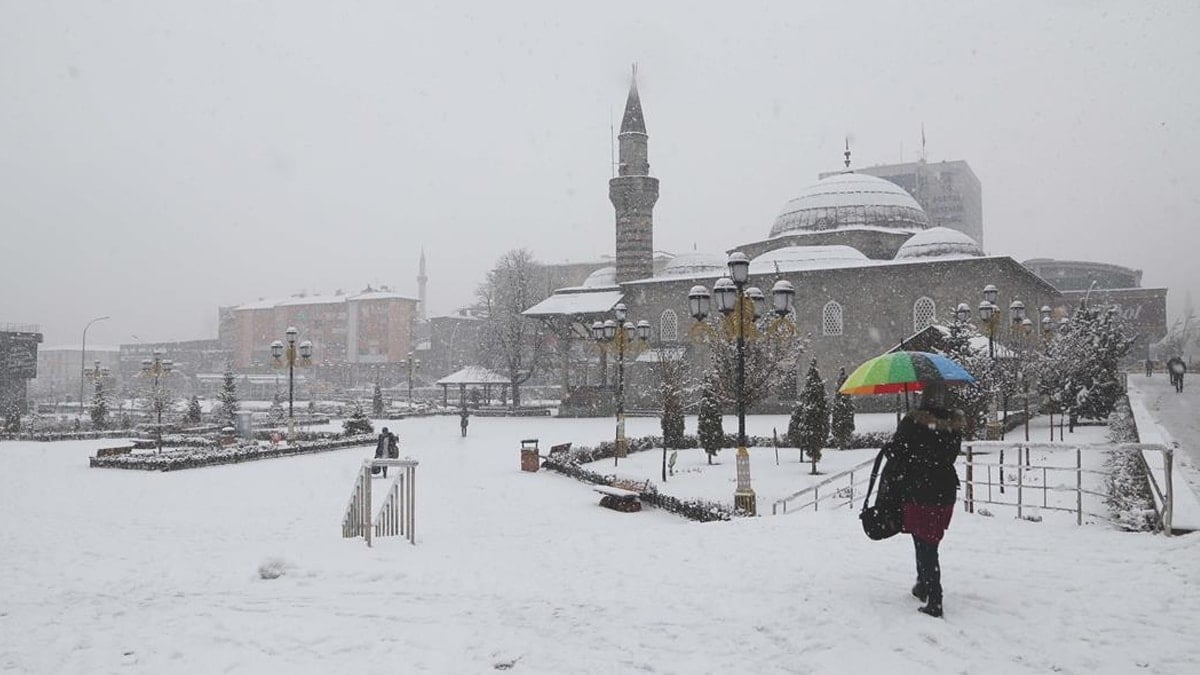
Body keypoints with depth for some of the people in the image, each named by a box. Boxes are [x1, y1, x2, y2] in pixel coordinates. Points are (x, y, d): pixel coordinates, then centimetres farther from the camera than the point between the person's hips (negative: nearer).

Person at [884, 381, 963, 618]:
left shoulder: (913, 422, -15)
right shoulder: (954, 424, 0)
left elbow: (893, 452, -11)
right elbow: (952, 455, 10)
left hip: (918, 492, -5)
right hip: (945, 492, 5)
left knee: (925, 546, 0)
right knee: (929, 542, 21)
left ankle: (934, 601, -2)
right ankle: (924, 587, 35)